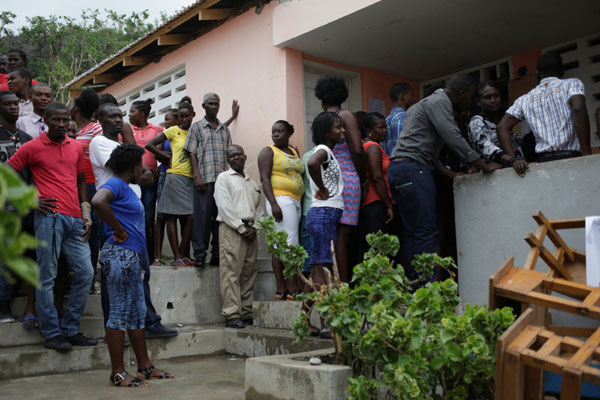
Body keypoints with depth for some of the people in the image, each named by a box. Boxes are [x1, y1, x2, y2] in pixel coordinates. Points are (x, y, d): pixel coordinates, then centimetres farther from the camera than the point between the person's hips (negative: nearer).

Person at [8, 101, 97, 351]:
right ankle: (51, 334, 10)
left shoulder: (76, 147, 15)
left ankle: (70, 330, 17)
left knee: (85, 272, 5)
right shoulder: (32, 147, 1)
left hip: (75, 219, 6)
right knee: (47, 276, -1)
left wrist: (86, 214, 11)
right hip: (50, 217, -5)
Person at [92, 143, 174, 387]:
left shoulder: (126, 188, 18)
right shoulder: (115, 184, -10)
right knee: (120, 312, -5)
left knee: (137, 312, 13)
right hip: (119, 254, -10)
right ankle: (118, 373, 2)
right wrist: (119, 230, -22)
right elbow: (98, 201, -32)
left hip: (131, 256, 10)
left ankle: (145, 366, 22)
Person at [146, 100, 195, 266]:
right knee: (172, 217, -3)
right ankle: (177, 257, -1)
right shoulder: (173, 131, 2)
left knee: (191, 217, 0)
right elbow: (150, 145, 0)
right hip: (176, 177, -4)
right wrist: (168, 157, 2)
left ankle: (183, 255, 8)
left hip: (191, 179, 4)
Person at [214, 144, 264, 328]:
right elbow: (224, 206, -5)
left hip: (251, 231, 6)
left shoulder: (253, 183, 24)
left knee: (249, 272, 3)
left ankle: (246, 313, 8)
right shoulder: (223, 178, 7)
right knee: (231, 272, -10)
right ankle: (232, 315, -11)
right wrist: (240, 228, -11)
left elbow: (260, 209, 18)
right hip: (231, 229, -5)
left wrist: (254, 227, -1)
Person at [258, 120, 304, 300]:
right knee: (290, 244, -13)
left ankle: (281, 290, 2)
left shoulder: (294, 152, 22)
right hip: (281, 200, -7)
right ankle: (293, 289, -13)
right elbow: (264, 179, -8)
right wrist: (273, 204, -19)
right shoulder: (268, 152, 2)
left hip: (296, 201, 7)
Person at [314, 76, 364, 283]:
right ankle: (344, 283, -11)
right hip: (347, 178, -5)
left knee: (337, 233, 7)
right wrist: (362, 178, 1)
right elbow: (357, 150, -12)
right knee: (344, 232, -9)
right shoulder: (346, 116, -2)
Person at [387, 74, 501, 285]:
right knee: (425, 232, -12)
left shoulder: (429, 103, 28)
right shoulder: (439, 102, -4)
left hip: (398, 169, 10)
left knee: (411, 232, 8)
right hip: (412, 169, -10)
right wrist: (485, 166, -10)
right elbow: (454, 139, -14)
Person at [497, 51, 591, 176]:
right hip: (570, 158, -3)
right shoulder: (572, 83, 8)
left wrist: (513, 159, 2)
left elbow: (502, 127, 9)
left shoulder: (525, 99, 18)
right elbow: (578, 109, -11)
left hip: (543, 162, 3)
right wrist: (587, 153, -13)